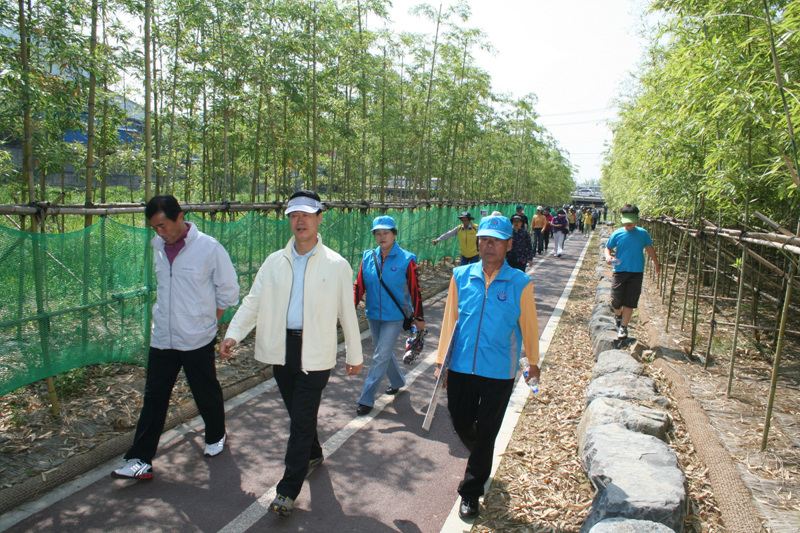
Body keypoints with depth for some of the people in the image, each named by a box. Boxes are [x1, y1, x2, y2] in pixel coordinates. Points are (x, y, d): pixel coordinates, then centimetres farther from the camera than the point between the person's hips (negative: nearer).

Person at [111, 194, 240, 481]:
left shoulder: (209, 248, -13)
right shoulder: (158, 248, 3)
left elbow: (229, 291, -5)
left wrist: (207, 320, -1)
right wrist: (166, 315, 11)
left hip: (197, 340, -4)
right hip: (162, 338, 4)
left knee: (207, 393, 13)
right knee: (153, 398, 7)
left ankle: (216, 436, 38)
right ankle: (140, 460, 16)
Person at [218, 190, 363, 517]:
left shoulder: (336, 265, -4)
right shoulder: (274, 262, 5)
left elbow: (347, 313, 1)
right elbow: (253, 302, 5)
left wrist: (354, 355, 5)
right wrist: (233, 334, -10)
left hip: (315, 353, -4)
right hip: (281, 347, 4)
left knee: (301, 420, -2)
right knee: (298, 414, 19)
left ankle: (288, 490, 10)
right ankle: (313, 454, 45)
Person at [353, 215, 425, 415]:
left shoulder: (406, 259, -10)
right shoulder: (368, 257, 0)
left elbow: (415, 290, -5)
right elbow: (359, 285, 0)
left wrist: (419, 317, -1)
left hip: (394, 318, -5)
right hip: (373, 316, 5)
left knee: (380, 357, -4)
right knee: (385, 353, 19)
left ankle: (366, 399, 5)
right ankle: (398, 381, 44)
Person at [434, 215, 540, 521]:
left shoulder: (520, 284, -8)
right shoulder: (461, 277, -2)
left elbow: (528, 326, 2)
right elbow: (450, 320, 4)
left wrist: (533, 363, 12)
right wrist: (441, 360, 7)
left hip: (499, 373, -2)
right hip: (461, 368, 3)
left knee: (485, 434, 7)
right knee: (461, 424, 18)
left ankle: (471, 492, 27)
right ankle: (480, 460, 52)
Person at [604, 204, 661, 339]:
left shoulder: (642, 233, 2)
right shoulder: (617, 234, -1)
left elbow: (649, 248, 14)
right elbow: (608, 247, 7)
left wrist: (657, 264, 22)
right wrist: (608, 256, -15)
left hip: (636, 272, 0)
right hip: (619, 271, 0)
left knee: (629, 302, 0)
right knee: (616, 300, -1)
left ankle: (623, 326, 12)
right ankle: (618, 315, 32)